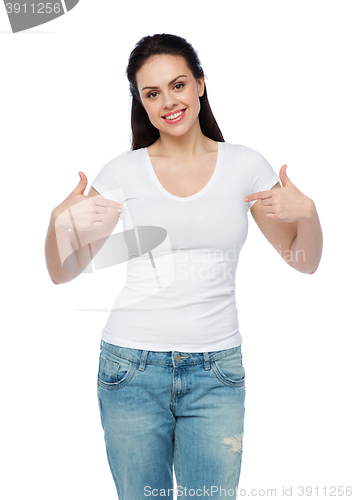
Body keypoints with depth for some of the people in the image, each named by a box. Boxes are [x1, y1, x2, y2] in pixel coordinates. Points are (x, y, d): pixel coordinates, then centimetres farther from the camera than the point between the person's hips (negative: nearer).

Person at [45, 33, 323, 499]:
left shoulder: (245, 165, 2)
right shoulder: (123, 171, 0)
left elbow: (305, 263, 7)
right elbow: (63, 272, 2)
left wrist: (307, 211, -13)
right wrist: (62, 221, -18)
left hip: (216, 373, 1)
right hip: (132, 368, 0)